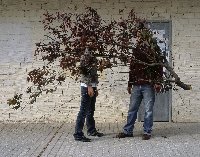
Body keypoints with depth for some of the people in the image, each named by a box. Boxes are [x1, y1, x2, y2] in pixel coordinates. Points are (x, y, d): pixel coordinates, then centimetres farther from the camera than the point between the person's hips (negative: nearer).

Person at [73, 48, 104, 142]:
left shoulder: (92, 57, 15)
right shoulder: (86, 57, -12)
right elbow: (84, 72, -18)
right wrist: (89, 86, -22)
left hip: (92, 86, 9)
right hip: (87, 86, -9)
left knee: (91, 110, 18)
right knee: (84, 111, -8)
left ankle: (91, 130, 29)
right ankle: (78, 134, -5)